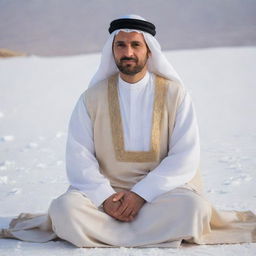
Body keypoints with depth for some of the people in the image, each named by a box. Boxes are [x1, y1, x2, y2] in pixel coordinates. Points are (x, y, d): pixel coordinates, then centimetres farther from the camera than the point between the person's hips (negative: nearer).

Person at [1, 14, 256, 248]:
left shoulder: (174, 93, 2)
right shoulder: (93, 97, 5)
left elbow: (186, 156, -4)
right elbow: (79, 156, 0)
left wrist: (141, 194, -16)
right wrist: (105, 198, -17)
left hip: (160, 189, 0)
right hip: (105, 189, 1)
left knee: (193, 207, -33)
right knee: (66, 208, -29)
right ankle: (162, 230, -19)